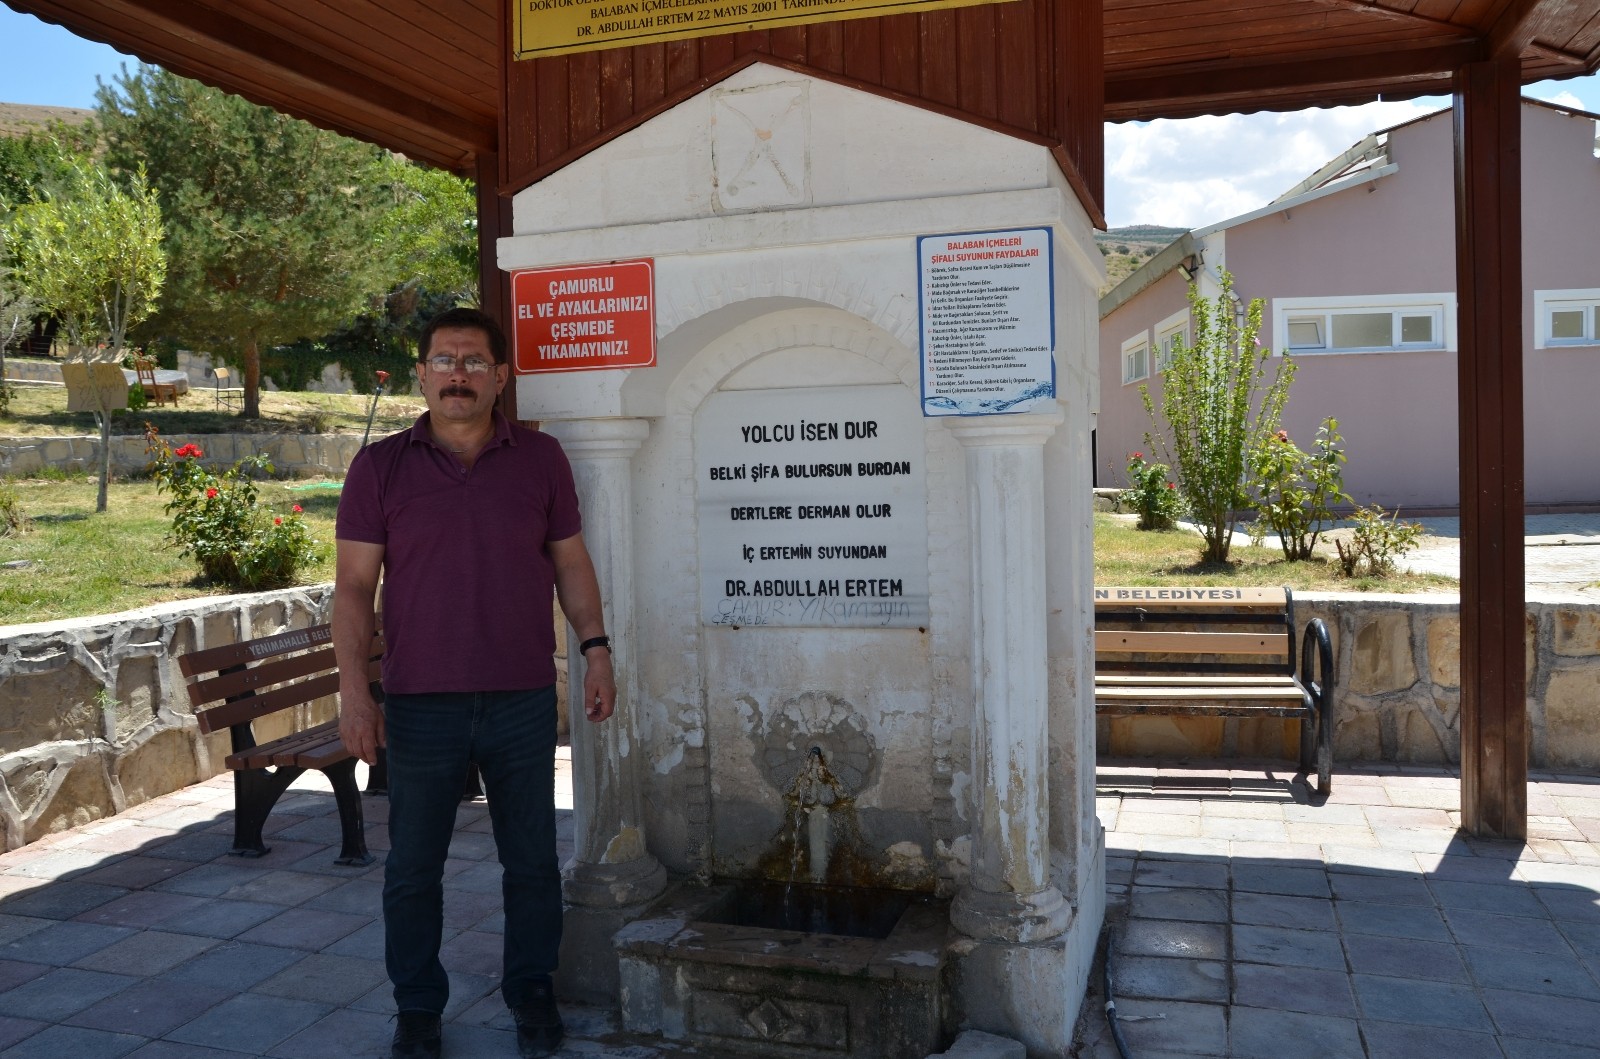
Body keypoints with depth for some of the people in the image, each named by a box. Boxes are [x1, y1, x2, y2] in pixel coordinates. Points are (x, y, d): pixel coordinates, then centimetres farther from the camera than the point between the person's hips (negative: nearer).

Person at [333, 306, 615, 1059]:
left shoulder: (540, 458, 4)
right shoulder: (380, 467, 0)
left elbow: (570, 561, 9)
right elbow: (354, 585, -1)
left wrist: (595, 646, 1)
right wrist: (353, 689, -8)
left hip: (524, 700, 1)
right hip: (420, 706, 0)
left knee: (532, 860, 11)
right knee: (412, 868, 10)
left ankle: (531, 993, 30)